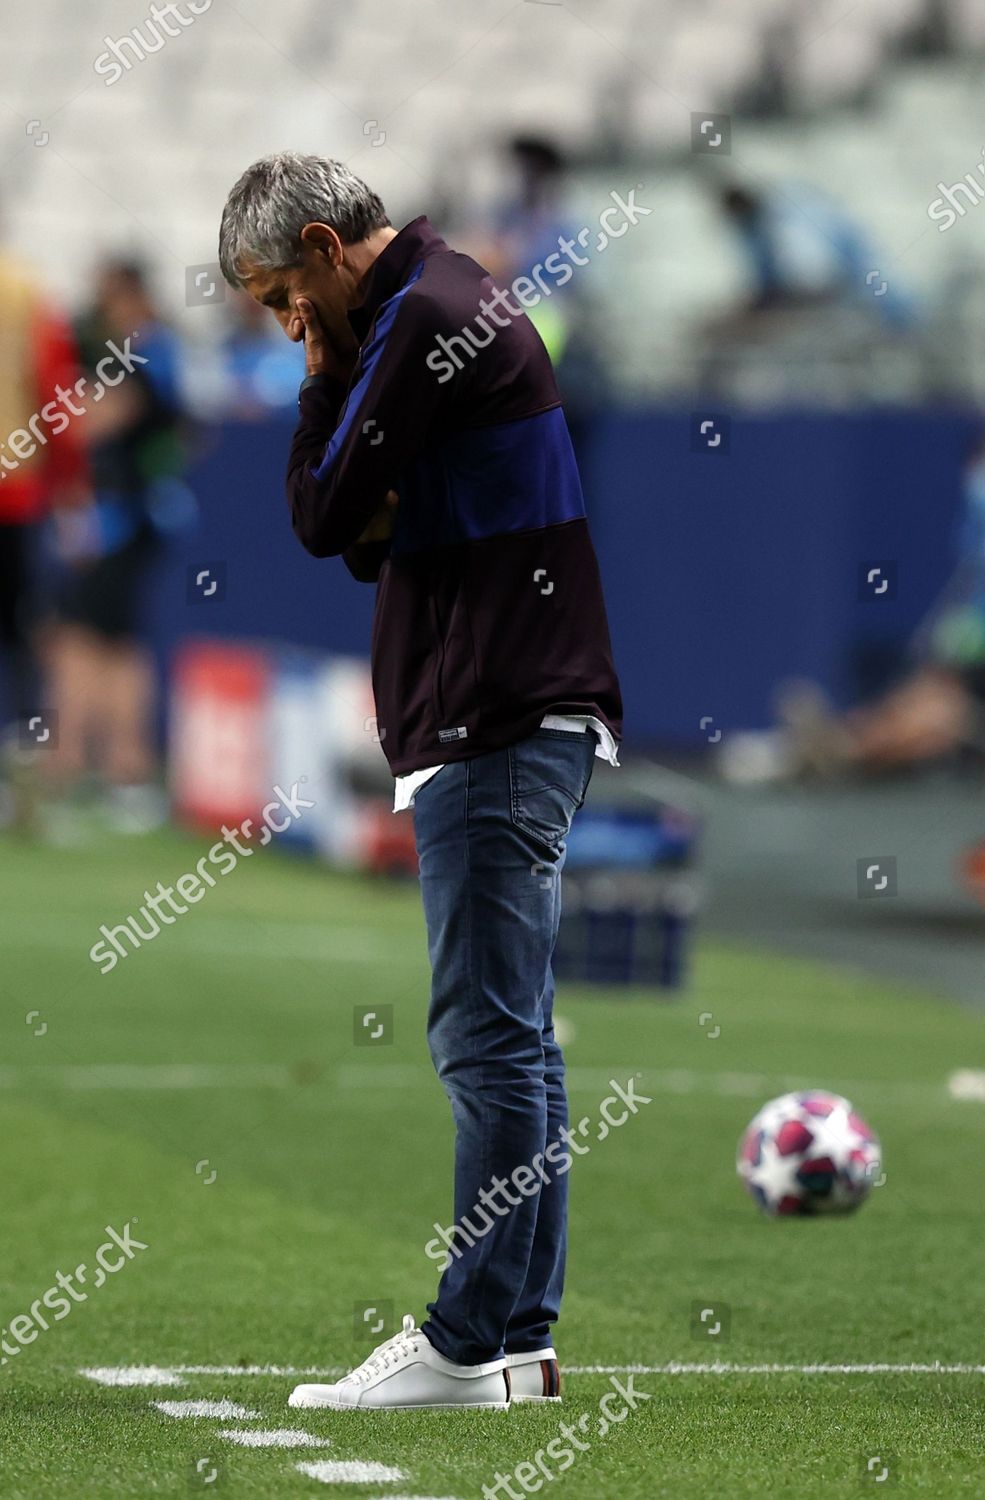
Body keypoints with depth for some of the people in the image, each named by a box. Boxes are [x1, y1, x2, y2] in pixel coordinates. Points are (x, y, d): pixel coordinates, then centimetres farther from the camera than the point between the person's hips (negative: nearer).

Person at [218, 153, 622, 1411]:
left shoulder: (425, 318, -12)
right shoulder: (455, 303, 20)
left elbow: (321, 518, -11)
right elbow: (364, 537, 23)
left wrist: (326, 383, 0)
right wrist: (376, 522, 1)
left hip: (496, 728, -11)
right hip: (519, 726, 11)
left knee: (490, 1044, -9)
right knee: (512, 1045, 10)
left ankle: (464, 1349, -9)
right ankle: (518, 1343, 12)